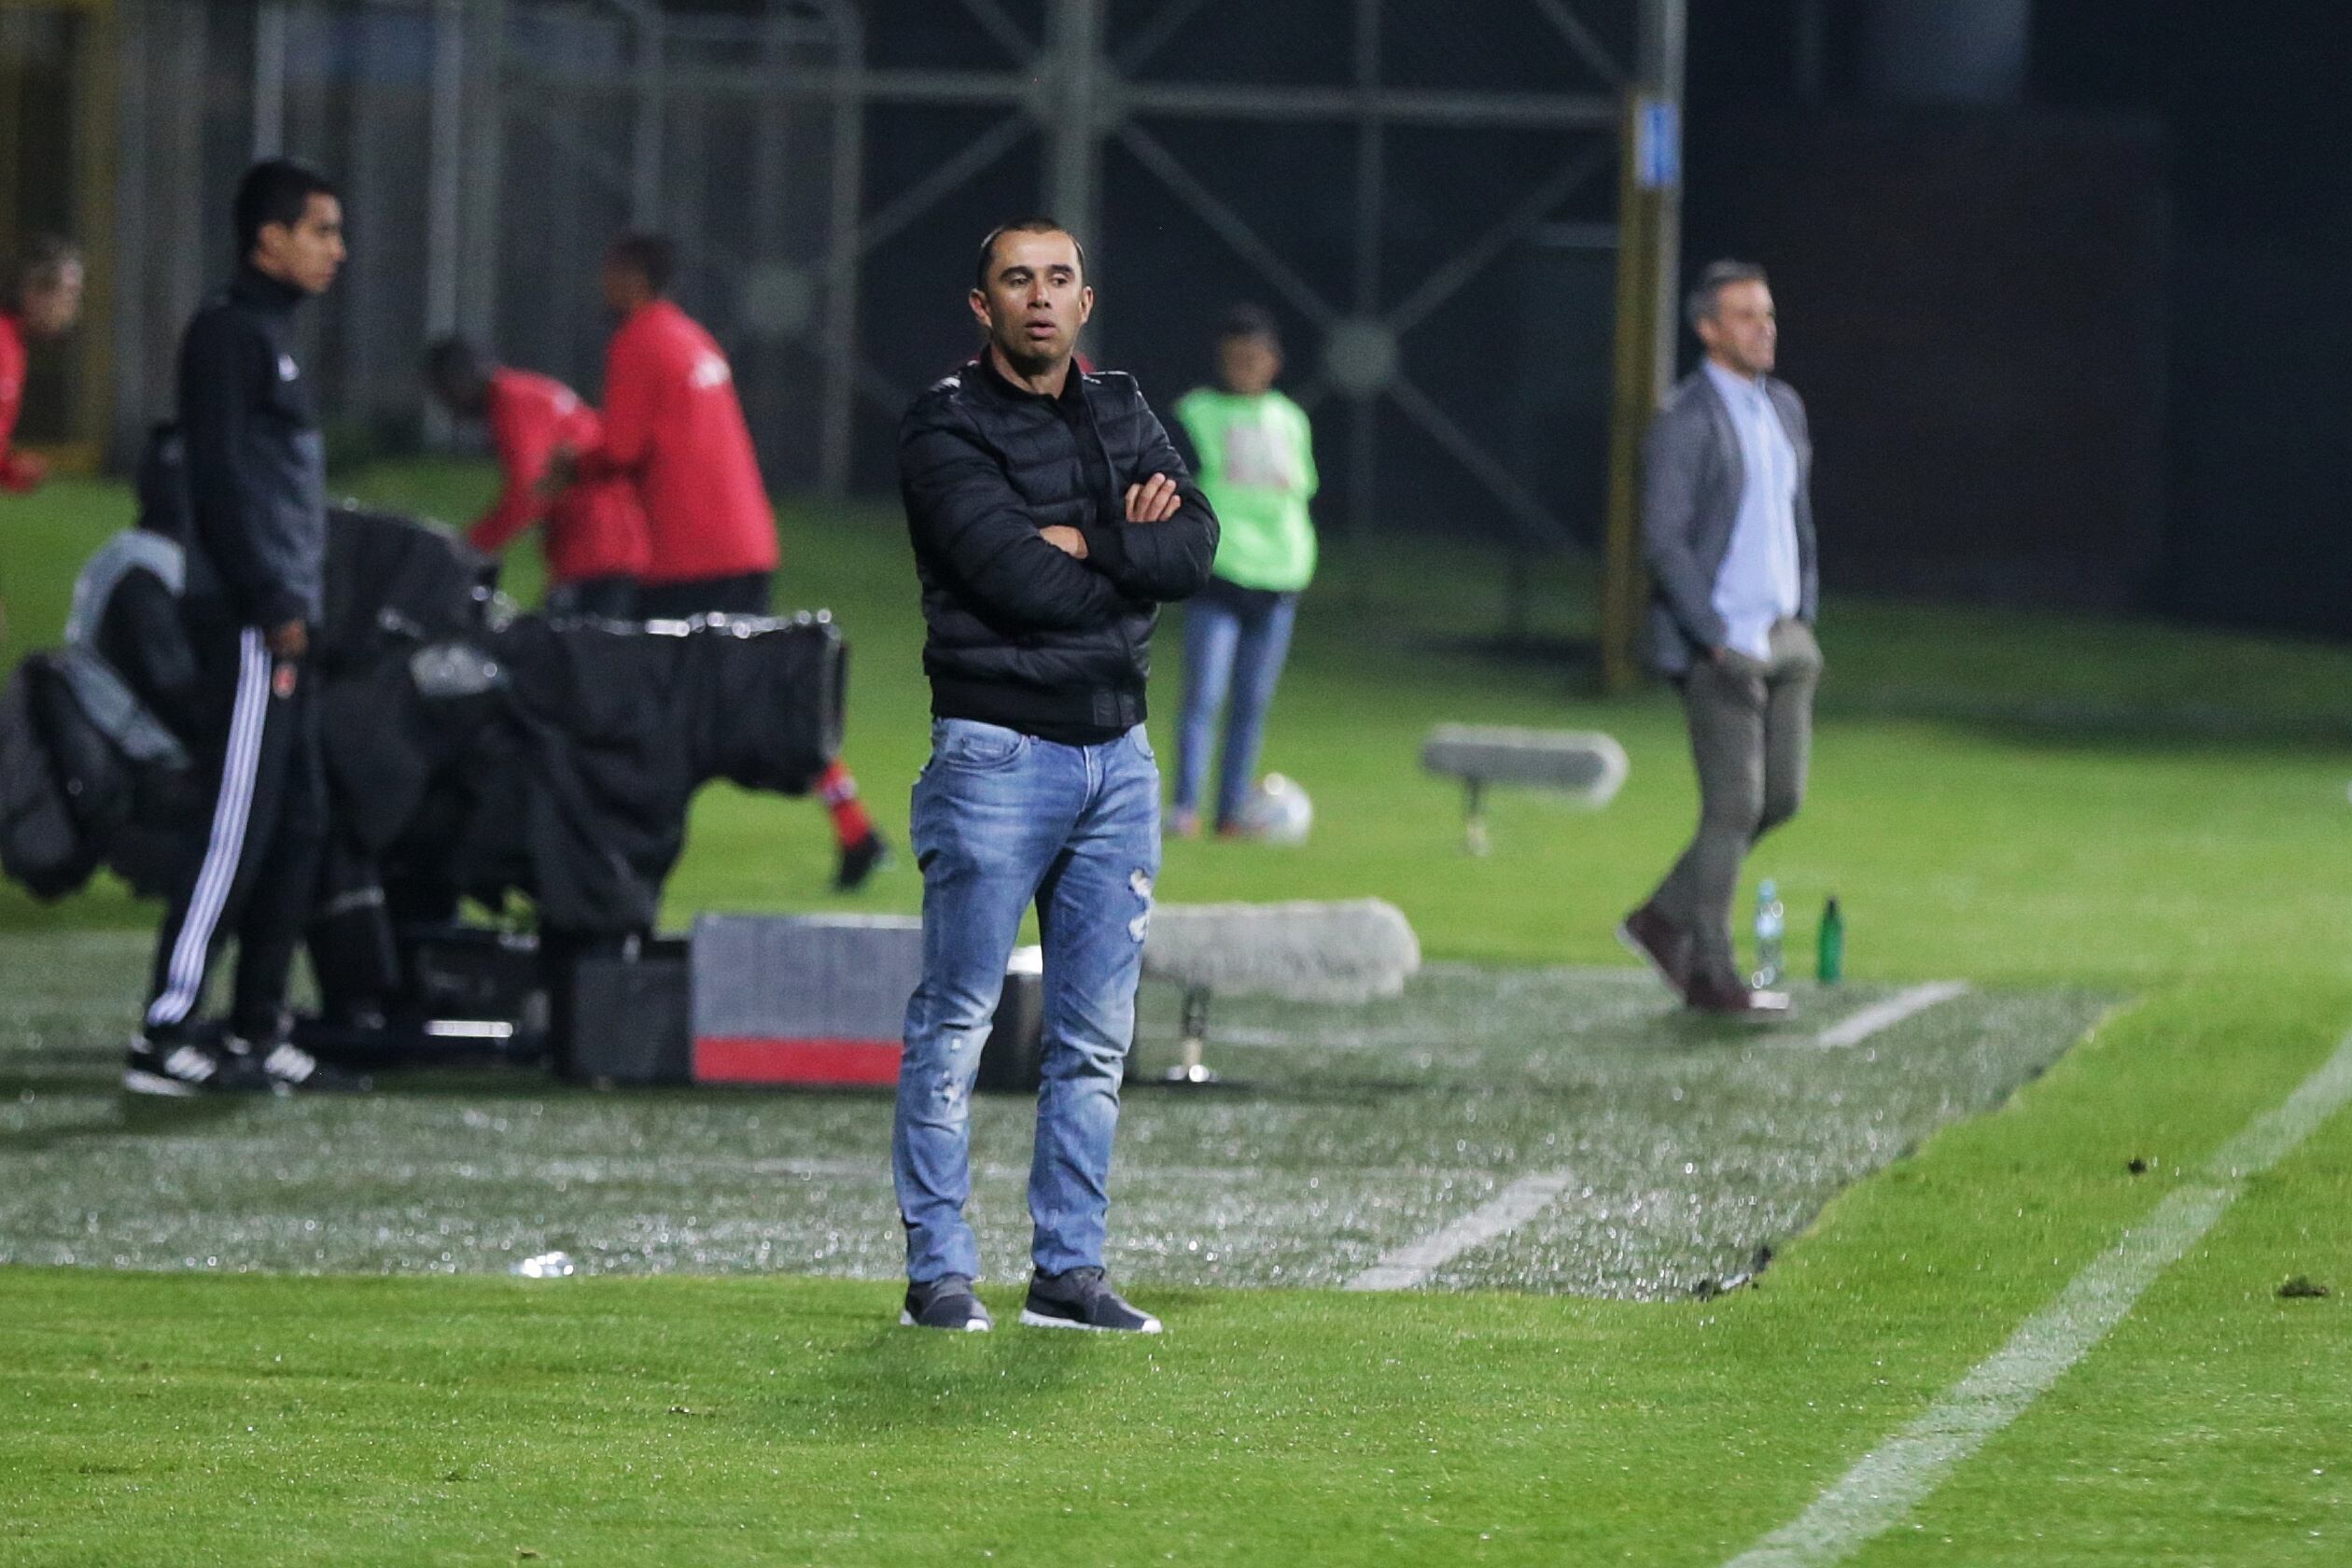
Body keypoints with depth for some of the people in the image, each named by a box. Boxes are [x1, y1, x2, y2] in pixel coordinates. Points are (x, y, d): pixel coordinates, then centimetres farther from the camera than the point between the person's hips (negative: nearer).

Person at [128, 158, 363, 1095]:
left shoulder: (272, 334, 19)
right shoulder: (229, 333, -10)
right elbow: (219, 481, -17)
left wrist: (295, 603, 15)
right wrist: (271, 603, -19)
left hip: (279, 621, 10)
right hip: (245, 623, -10)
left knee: (298, 825, 11)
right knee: (236, 829, -11)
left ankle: (256, 1037, 14)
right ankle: (164, 1041, -12)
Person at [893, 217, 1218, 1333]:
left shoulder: (1123, 416, 13)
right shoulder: (946, 428, -6)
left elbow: (1194, 546, -1)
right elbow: (1018, 579, -18)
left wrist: (1081, 543, -12)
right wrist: (1131, 549, -5)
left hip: (1118, 752, 6)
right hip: (997, 750, -6)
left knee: (1095, 1037, 7)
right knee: (955, 1024, -5)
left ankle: (1068, 1272, 13)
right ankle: (938, 1272, -1)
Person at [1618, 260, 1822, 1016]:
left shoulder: (1783, 407, 13)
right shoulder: (1686, 421, -12)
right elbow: (1664, 540, -17)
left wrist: (1804, 620, 14)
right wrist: (1719, 642, -19)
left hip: (1783, 636, 8)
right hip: (1719, 640, -8)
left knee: (1781, 796, 8)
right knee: (1733, 806, -5)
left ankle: (1666, 919, 22)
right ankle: (1710, 973, 4)